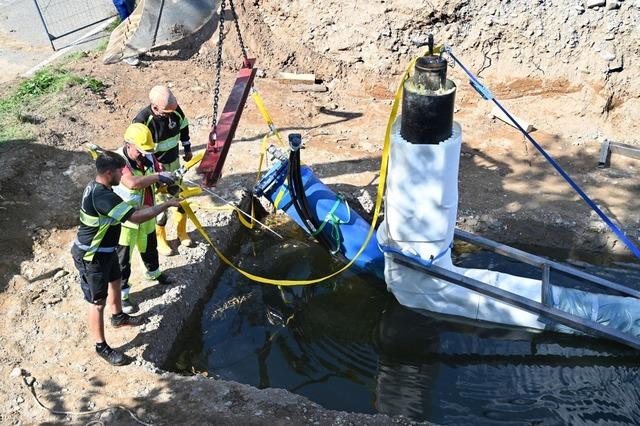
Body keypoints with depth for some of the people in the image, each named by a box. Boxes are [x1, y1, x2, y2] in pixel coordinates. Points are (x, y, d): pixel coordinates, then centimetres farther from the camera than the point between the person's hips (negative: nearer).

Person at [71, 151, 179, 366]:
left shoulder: (96, 187, -2)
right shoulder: (104, 197, -35)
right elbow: (137, 217, -37)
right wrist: (167, 204, -29)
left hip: (105, 250, 10)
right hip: (91, 258, -10)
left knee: (115, 281, 30)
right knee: (98, 302, 4)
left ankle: (118, 317, 55)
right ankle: (101, 347, 19)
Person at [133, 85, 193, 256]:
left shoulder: (175, 110, -13)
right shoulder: (142, 120, -29)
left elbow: (183, 126, 9)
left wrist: (187, 148, 15)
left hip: (174, 162, 6)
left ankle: (182, 232, 41)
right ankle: (160, 240, 27)